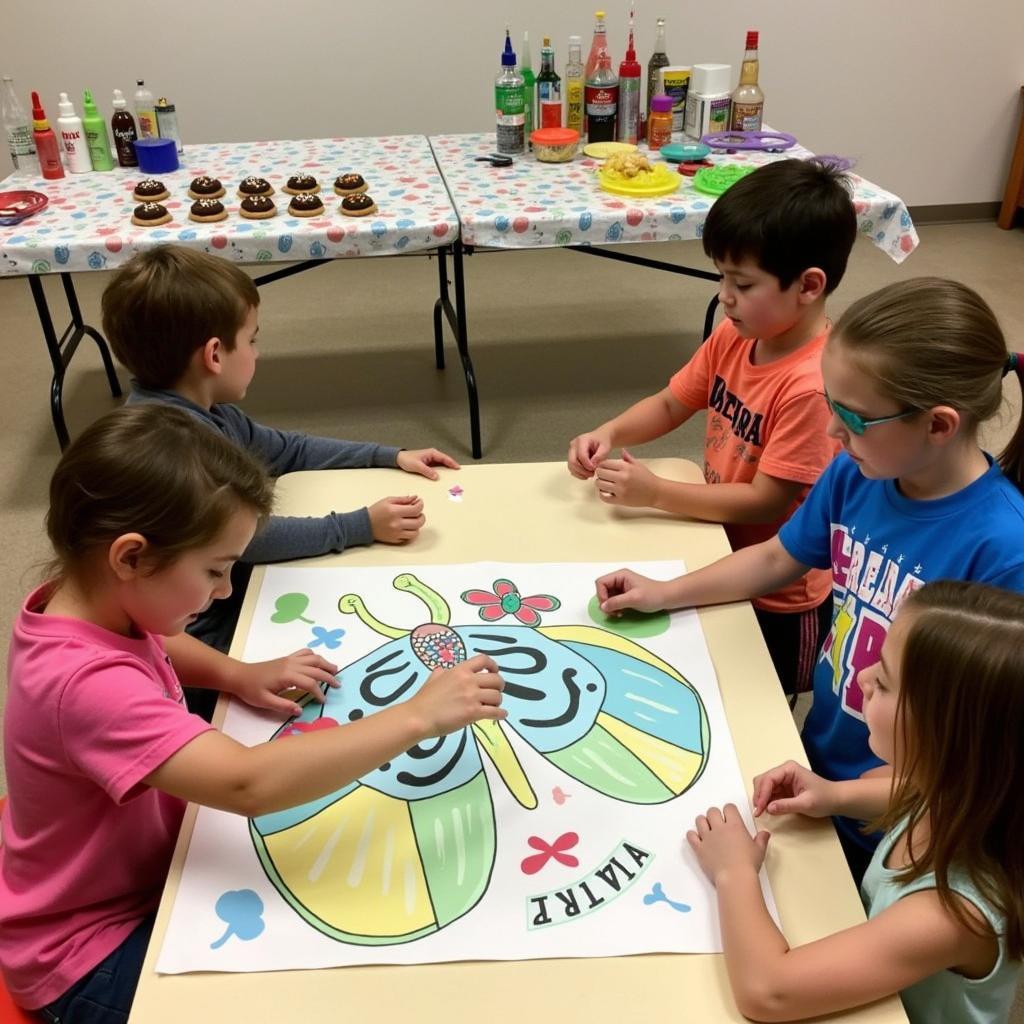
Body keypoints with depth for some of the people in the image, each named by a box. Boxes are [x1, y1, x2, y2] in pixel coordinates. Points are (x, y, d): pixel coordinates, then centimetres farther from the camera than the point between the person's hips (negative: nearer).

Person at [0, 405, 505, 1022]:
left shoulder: (86, 606, -10)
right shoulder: (86, 682, -39)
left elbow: (158, 644, 15)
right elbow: (250, 784, -50)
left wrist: (237, 675, -6)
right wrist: (418, 716, -42)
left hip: (143, 871, 8)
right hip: (92, 951, -8)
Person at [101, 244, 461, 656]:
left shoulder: (205, 410, 3)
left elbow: (289, 450, 14)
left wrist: (391, 456, 9)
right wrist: (362, 526, -25)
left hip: (238, 584, 9)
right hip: (212, 631, -9)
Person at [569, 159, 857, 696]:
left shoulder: (811, 385, -30)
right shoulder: (733, 336, -6)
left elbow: (766, 502, -26)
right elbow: (669, 405, 5)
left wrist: (655, 493, -26)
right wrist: (609, 433, -13)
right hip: (724, 557, 7)